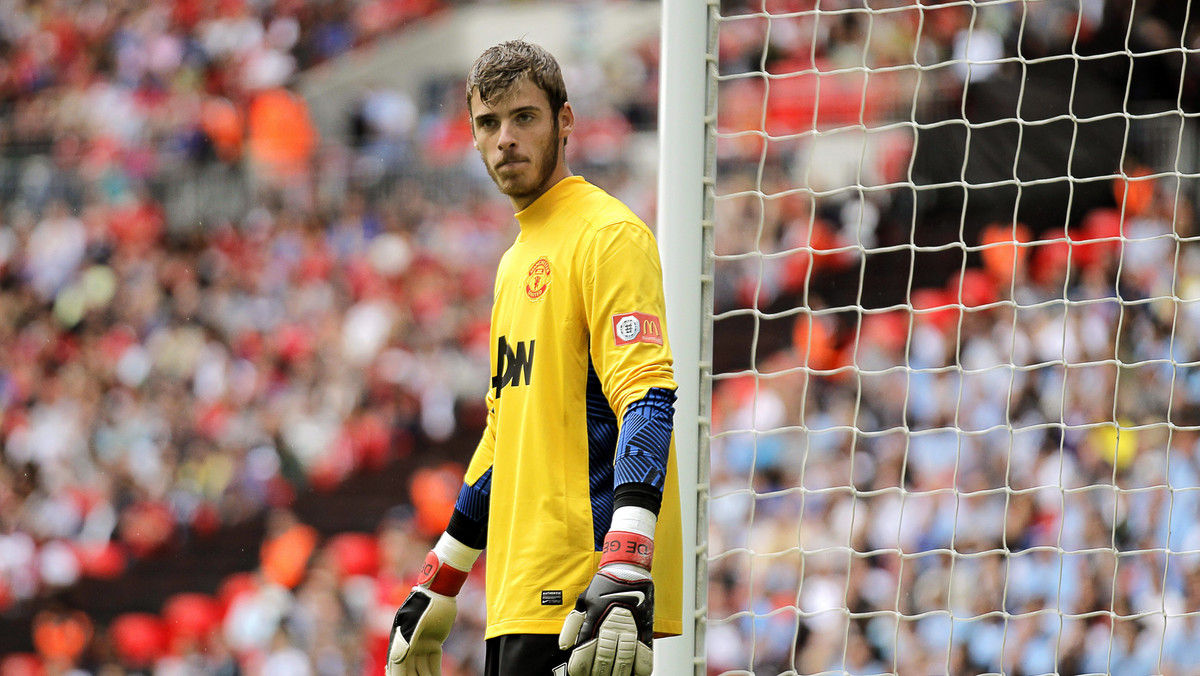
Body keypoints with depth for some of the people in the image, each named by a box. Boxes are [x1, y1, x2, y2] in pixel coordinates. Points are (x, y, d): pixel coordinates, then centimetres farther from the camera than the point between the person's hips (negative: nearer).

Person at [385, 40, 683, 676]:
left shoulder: (608, 235, -6)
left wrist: (624, 575, -29)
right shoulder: (517, 261, 21)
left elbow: (646, 398, -17)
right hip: (519, 599, 9)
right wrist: (437, 588, 28)